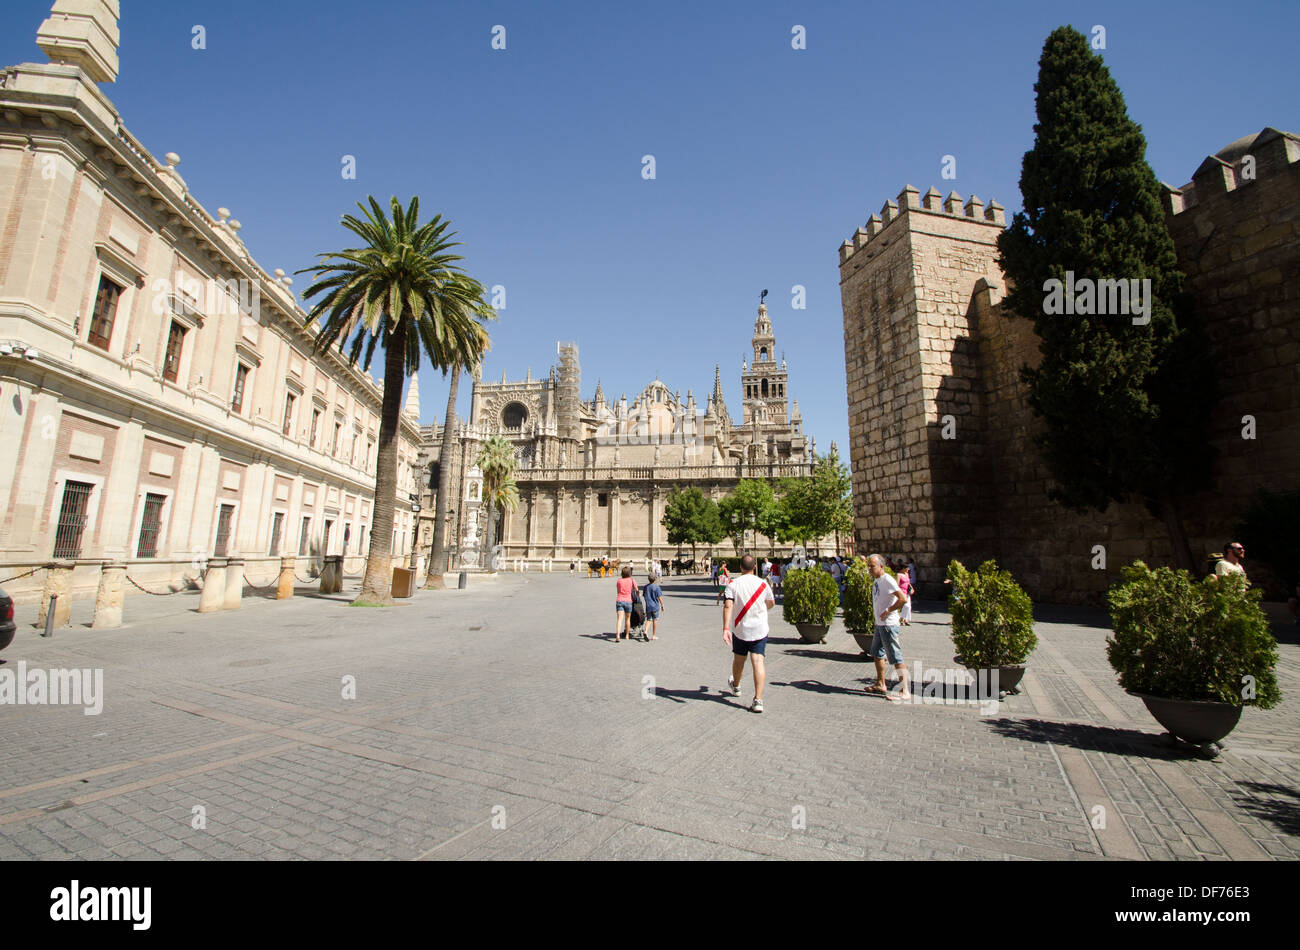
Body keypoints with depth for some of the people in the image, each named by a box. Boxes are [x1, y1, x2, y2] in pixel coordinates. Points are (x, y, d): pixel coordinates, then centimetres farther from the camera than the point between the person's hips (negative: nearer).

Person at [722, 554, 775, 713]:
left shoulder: (733, 584, -8)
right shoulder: (763, 584, -2)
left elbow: (727, 606, -19)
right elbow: (771, 603, 14)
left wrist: (725, 628, -22)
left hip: (739, 629, 0)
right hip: (760, 629, 0)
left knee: (739, 659, 19)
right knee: (758, 661, -4)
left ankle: (735, 686, 44)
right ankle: (758, 700, -13)